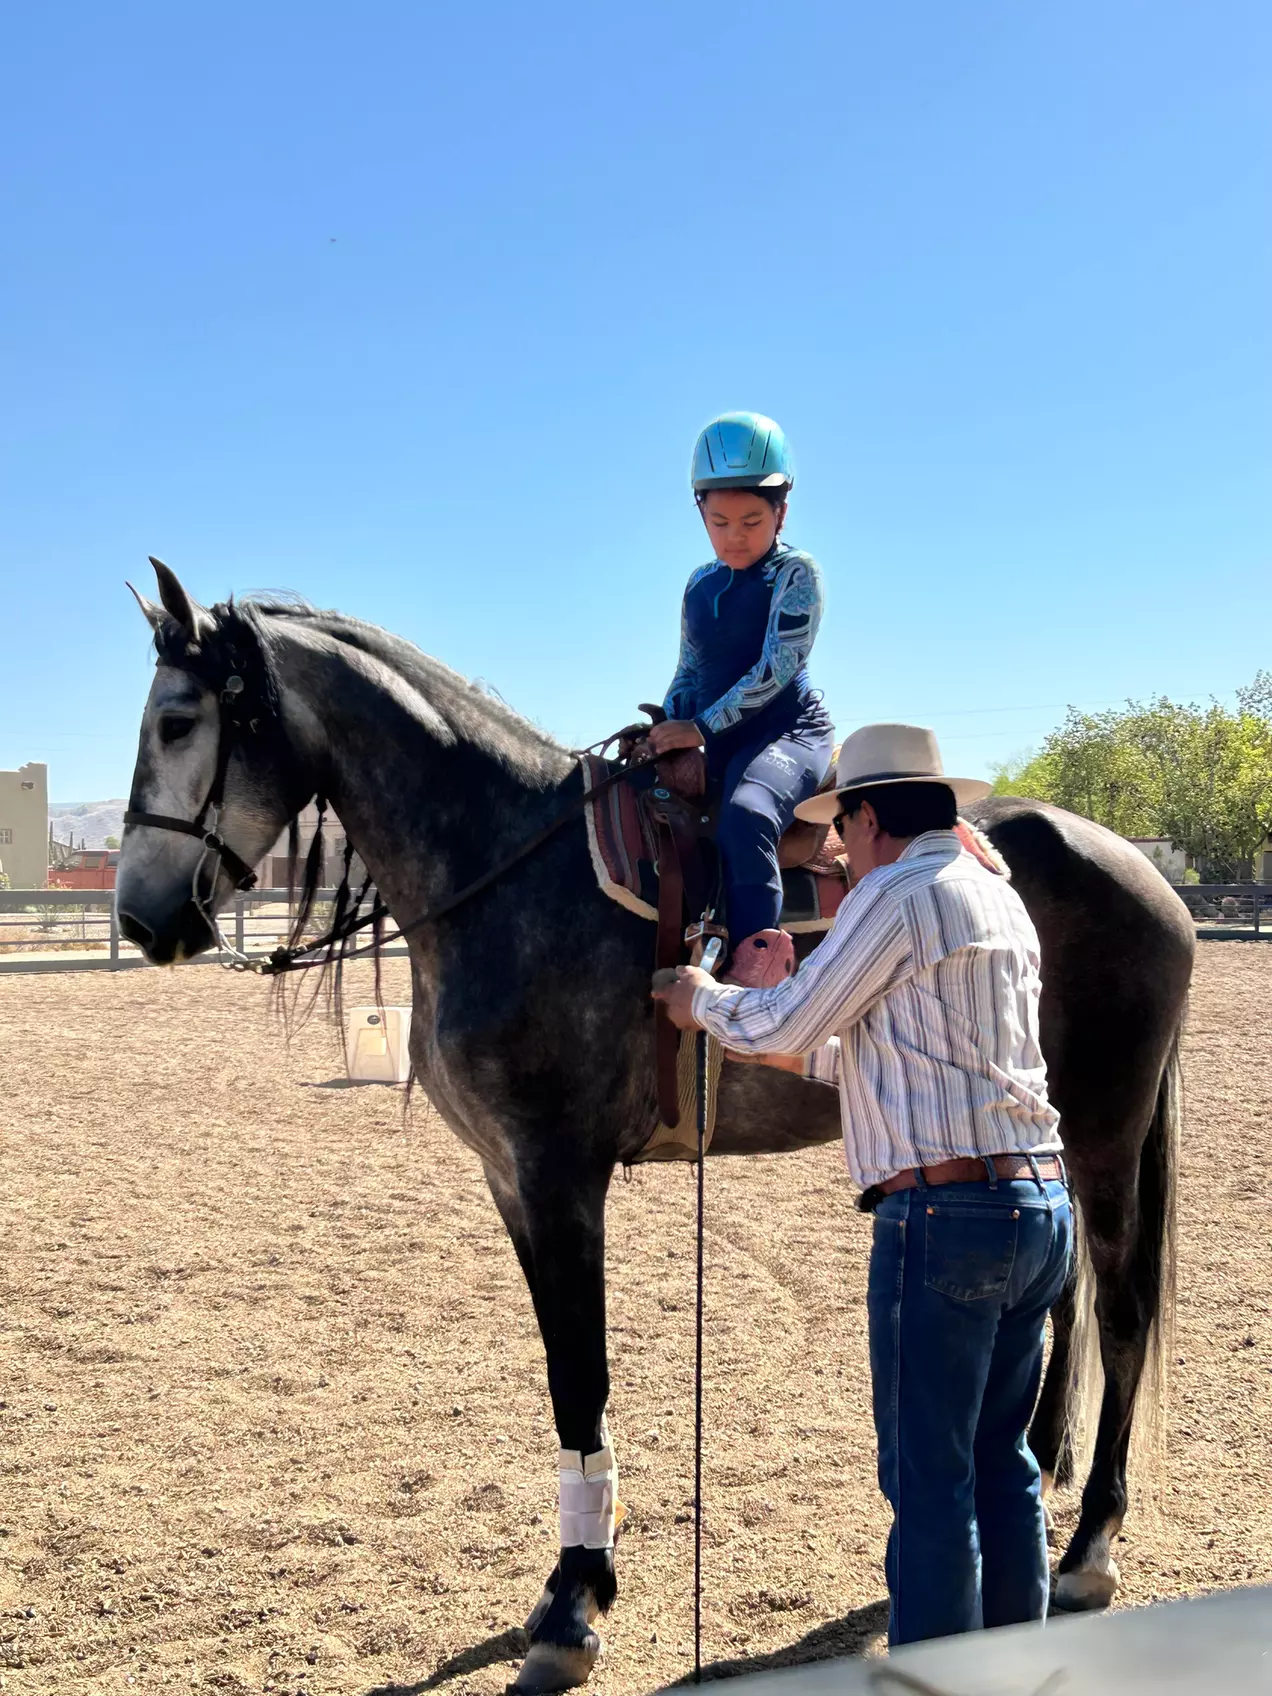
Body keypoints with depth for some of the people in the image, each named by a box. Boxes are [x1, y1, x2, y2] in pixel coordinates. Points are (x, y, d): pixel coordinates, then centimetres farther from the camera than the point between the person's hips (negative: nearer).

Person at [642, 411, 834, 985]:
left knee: (744, 814, -37)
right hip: (716, 748, 8)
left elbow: (777, 666, -15)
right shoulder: (699, 586, 15)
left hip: (788, 732, -8)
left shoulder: (796, 573, -5)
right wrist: (667, 733, -1)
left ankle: (758, 966, -42)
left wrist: (701, 727, -19)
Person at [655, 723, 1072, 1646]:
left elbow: (784, 1025, -3)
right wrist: (799, 1050, 30)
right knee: (1004, 1461, 16)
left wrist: (704, 998, 16)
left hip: (946, 1211, -9)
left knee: (928, 1474, -1)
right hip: (1041, 1205, 9)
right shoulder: (1003, 900, 17)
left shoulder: (896, 894, -9)